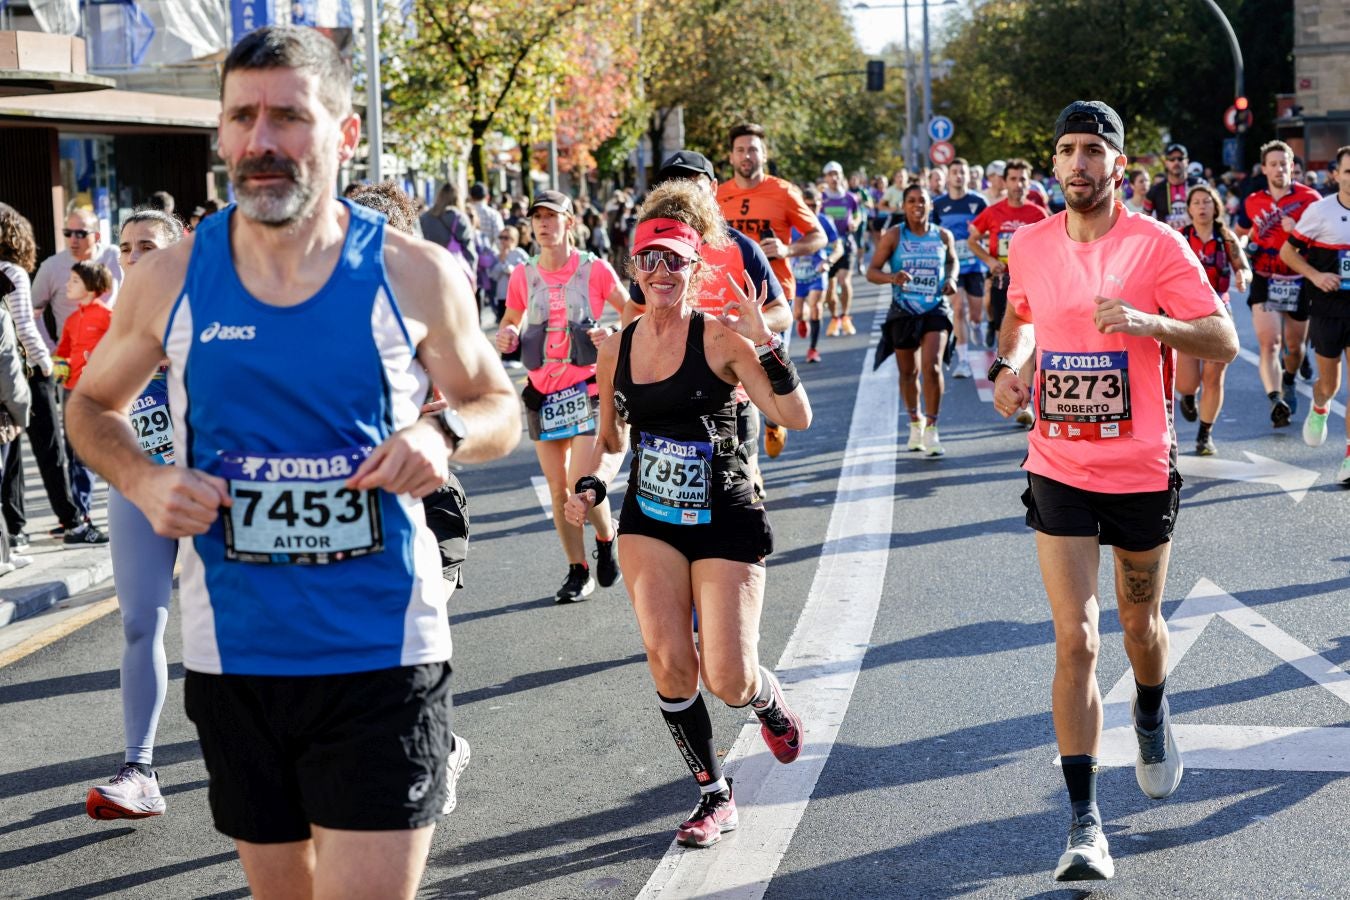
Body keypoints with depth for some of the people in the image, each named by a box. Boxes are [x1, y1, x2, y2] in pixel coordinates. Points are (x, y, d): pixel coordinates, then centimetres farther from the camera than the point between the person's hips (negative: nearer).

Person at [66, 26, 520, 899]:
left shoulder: (415, 275, -5)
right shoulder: (170, 280, -1)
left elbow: (499, 406, 8)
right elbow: (93, 406, 14)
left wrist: (445, 432, -15)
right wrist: (141, 479, -7)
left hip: (382, 654, -2)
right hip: (233, 655, 3)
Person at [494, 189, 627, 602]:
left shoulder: (595, 270, -5)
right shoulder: (523, 277, 4)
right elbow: (509, 325, 18)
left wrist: (615, 334, -18)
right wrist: (506, 337, -5)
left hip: (588, 389, -4)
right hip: (543, 392, 4)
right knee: (557, 488, 6)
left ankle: (606, 540, 18)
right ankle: (578, 571, 18)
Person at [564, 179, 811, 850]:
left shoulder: (721, 337, -12)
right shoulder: (615, 348, 2)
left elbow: (796, 418, -19)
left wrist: (764, 343, -28)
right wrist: (590, 486, -1)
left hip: (725, 523, -3)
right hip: (649, 522, 4)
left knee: (729, 681, -6)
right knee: (669, 662, -10)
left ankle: (769, 703, 34)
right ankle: (714, 795, 11)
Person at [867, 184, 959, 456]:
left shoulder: (943, 236, 2)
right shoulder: (894, 236, -5)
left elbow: (953, 261, 23)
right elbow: (872, 271, -5)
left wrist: (951, 278, 2)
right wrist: (891, 277, -25)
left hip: (935, 309, 0)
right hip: (903, 311, 0)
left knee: (932, 366, -17)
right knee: (908, 372, 12)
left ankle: (931, 430, -10)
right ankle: (915, 423, 35)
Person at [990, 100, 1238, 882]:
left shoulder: (1157, 244, -10)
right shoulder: (1030, 245, 1)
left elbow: (1224, 342, -12)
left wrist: (1148, 322, -29)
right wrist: (1007, 365, 1)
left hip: (1142, 472, -1)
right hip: (1059, 472, 1)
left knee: (1140, 625, 17)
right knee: (1076, 641, -8)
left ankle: (1153, 720, 52)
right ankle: (1085, 825, -5)